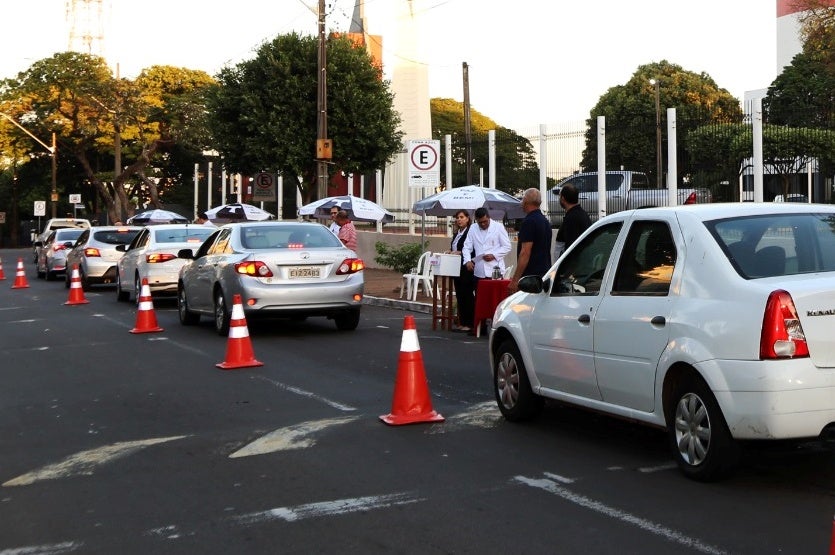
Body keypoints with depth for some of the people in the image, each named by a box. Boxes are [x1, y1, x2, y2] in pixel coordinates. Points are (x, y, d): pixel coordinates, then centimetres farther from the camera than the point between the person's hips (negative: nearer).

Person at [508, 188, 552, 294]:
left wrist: (515, 280, -18)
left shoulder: (529, 221, -13)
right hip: (544, 273, 9)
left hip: (531, 275, -9)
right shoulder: (545, 221, 17)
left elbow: (525, 253, -19)